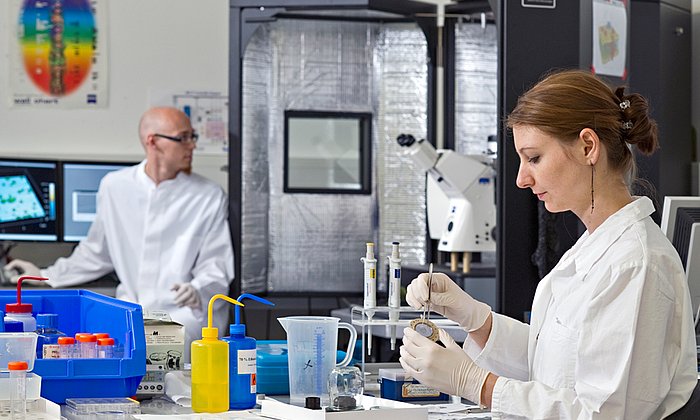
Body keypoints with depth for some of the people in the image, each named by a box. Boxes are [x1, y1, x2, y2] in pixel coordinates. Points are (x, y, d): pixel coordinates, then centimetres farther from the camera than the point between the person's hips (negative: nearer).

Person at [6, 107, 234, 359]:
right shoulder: (115, 186, 7)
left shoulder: (210, 197, -1)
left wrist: (197, 291, -24)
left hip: (187, 311, -3)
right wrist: (46, 276, 17)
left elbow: (216, 266, -2)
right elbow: (97, 253, 20)